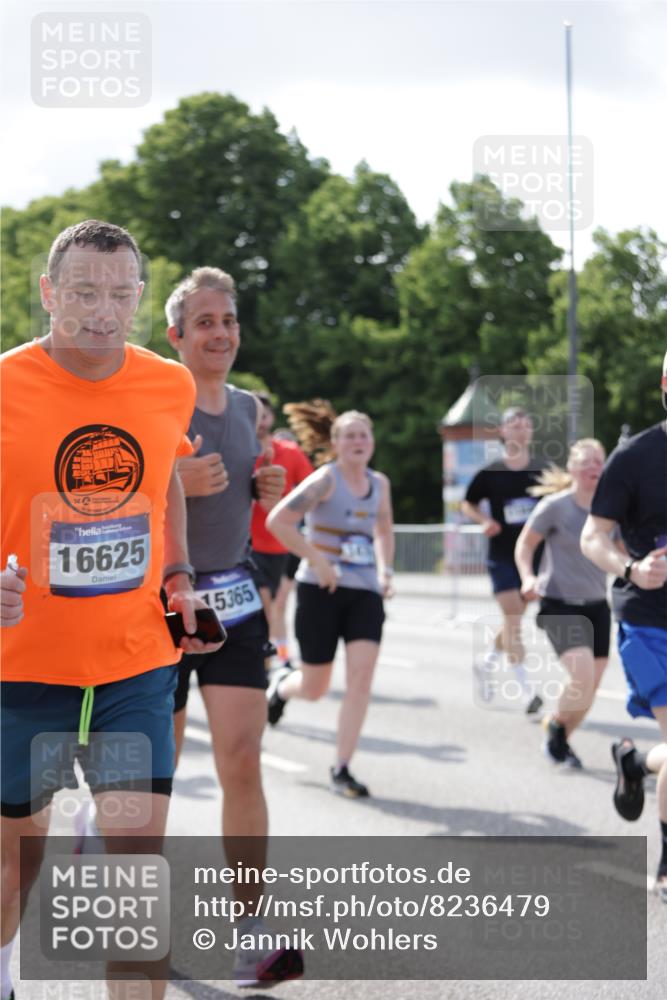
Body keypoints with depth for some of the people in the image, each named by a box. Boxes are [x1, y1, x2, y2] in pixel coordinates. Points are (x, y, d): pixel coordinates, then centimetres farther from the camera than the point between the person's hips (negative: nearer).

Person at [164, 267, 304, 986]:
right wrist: (177, 481, -26)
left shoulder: (249, 408, 10)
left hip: (234, 599, 4)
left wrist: (266, 490, 2)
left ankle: (252, 935, -5)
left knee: (242, 761, -7)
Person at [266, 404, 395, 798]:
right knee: (314, 688, 5)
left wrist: (385, 569, 11)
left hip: (365, 591, 4)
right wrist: (318, 561, -18)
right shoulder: (325, 479, -10)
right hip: (322, 589, -4)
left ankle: (342, 769, -5)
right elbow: (278, 520, -17)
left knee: (362, 676, -12)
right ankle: (281, 685, 43)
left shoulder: (380, 483, 9)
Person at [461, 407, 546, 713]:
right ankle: (526, 690, -11)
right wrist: (485, 521, -9)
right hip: (502, 554, -3)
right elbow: (468, 504, 10)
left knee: (515, 618, 14)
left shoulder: (542, 471, 1)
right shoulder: (490, 473, -3)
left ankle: (488, 662, 40)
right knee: (512, 617, -11)